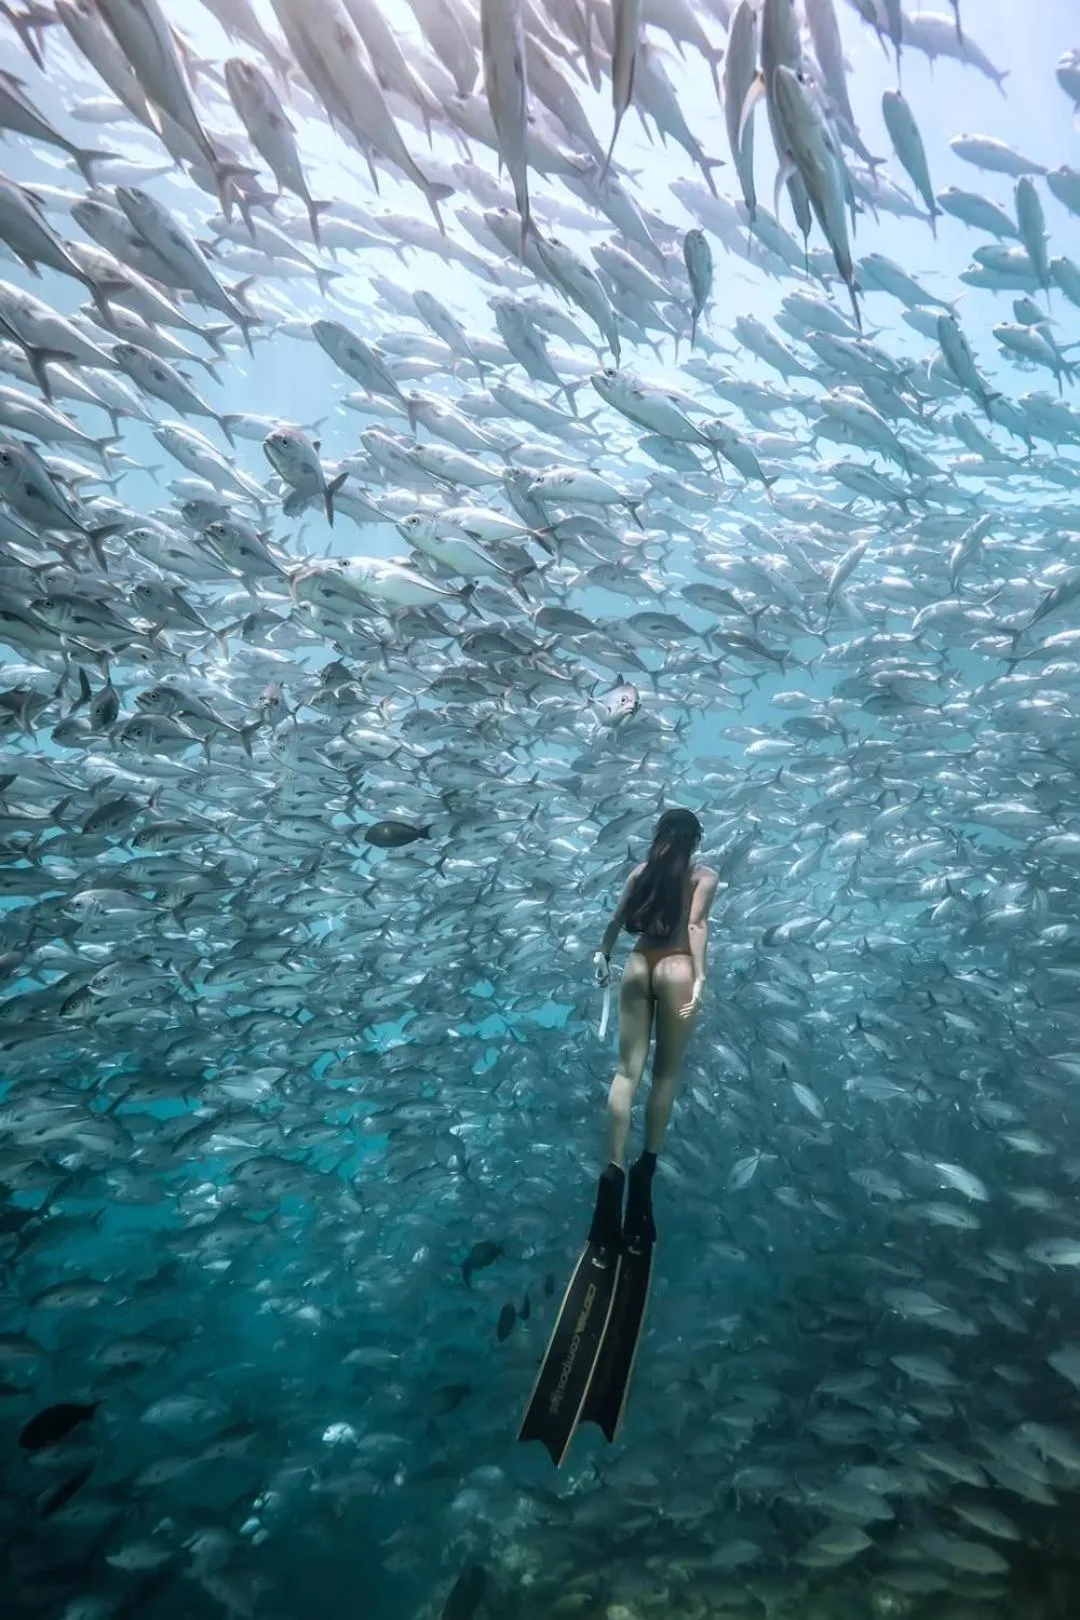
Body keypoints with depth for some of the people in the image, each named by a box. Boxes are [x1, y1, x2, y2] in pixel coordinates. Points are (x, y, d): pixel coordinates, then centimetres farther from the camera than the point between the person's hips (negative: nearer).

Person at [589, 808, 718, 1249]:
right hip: (675, 968, -3)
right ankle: (646, 1164, 10)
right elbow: (696, 924, -12)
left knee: (628, 1070, 4)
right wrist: (699, 978, -17)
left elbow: (616, 919, 9)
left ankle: (615, 1167, -2)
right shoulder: (704, 876, 2)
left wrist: (603, 954, 23)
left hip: (637, 965, 3)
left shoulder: (642, 871, 11)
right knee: (666, 1073, 9)